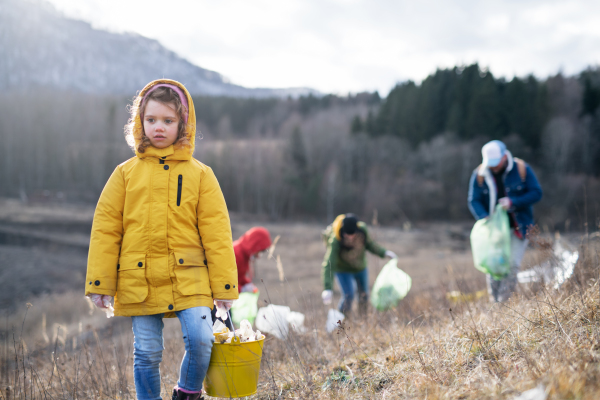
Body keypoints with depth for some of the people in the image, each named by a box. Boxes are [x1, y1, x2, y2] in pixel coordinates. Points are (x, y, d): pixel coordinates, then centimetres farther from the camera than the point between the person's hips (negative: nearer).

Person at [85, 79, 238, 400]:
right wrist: (100, 282, 1)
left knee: (200, 340, -13)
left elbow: (216, 232, 3)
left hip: (189, 279, -1)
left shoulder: (199, 174, 4)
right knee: (147, 352, 4)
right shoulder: (126, 173, 6)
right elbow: (105, 229, 6)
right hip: (139, 281, 1)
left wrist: (223, 286, 0)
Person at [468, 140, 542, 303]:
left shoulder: (521, 169, -6)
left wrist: (512, 202, -19)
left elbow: (536, 193, -5)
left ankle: (504, 302, -4)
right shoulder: (479, 174, -3)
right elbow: (474, 201, -2)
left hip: (518, 228, -1)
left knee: (512, 265, -11)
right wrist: (485, 218, -21)